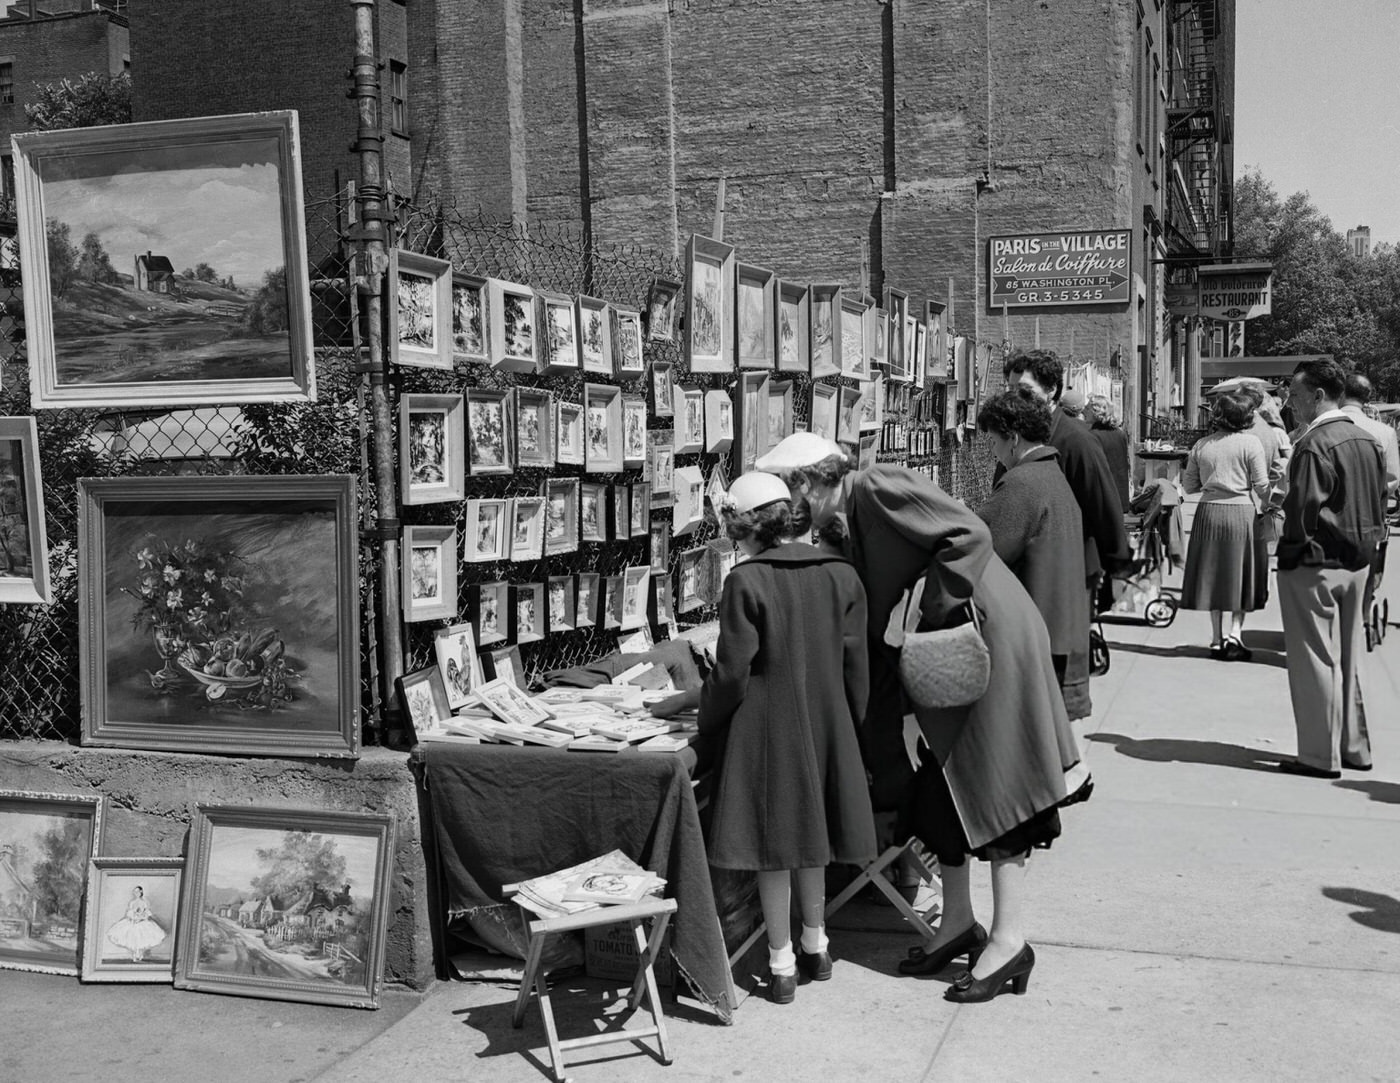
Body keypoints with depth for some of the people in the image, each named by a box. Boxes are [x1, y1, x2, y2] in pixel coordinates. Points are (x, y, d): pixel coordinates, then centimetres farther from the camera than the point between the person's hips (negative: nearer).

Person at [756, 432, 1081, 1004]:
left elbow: (971, 535, -25)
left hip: (992, 641, -9)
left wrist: (921, 607, -23)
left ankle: (1008, 941, 3)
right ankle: (958, 923, 24)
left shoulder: (881, 487, -16)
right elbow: (874, 621, 17)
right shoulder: (850, 523, 11)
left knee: (993, 787, -5)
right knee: (938, 790, 12)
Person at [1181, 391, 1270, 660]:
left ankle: (1217, 638, 13)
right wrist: (1267, 499, 13)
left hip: (1209, 512, 3)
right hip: (1241, 510, -3)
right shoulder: (1250, 443, -7)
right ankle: (1235, 631, -3)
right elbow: (1262, 487, -7)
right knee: (1240, 574, 8)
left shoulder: (1201, 445, 3)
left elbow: (1189, 485, 6)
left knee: (1213, 573, 10)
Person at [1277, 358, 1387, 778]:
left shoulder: (1314, 445, -19)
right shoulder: (1366, 440, 7)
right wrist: (1367, 543, 17)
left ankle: (1321, 756, 8)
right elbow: (1379, 503, 13)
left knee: (1316, 662, 1)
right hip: (1357, 562, 8)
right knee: (1348, 660, 17)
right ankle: (1354, 748, 25)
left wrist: (1290, 551, -9)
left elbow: (1301, 511, -22)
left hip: (1315, 566, -8)